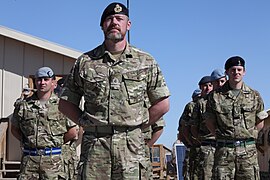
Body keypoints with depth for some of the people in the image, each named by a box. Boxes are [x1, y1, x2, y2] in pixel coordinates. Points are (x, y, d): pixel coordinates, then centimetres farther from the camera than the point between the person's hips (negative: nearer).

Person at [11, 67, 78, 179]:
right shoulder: (23, 105, 7)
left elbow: (72, 133, 6)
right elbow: (14, 129, 18)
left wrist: (55, 143, 6)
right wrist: (27, 142, 8)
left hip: (53, 158, -2)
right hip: (29, 158, 2)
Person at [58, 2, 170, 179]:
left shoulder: (146, 61, 7)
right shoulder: (85, 61, 7)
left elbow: (162, 104, 9)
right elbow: (66, 103, 12)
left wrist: (137, 126, 5)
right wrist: (86, 123, 3)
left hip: (130, 144, 0)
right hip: (94, 144, 0)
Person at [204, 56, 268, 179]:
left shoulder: (254, 96, 8)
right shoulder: (215, 96, 4)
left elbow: (260, 123, 15)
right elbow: (209, 122, 10)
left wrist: (248, 135, 6)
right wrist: (222, 136, 3)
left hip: (248, 150, 1)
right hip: (223, 149, -1)